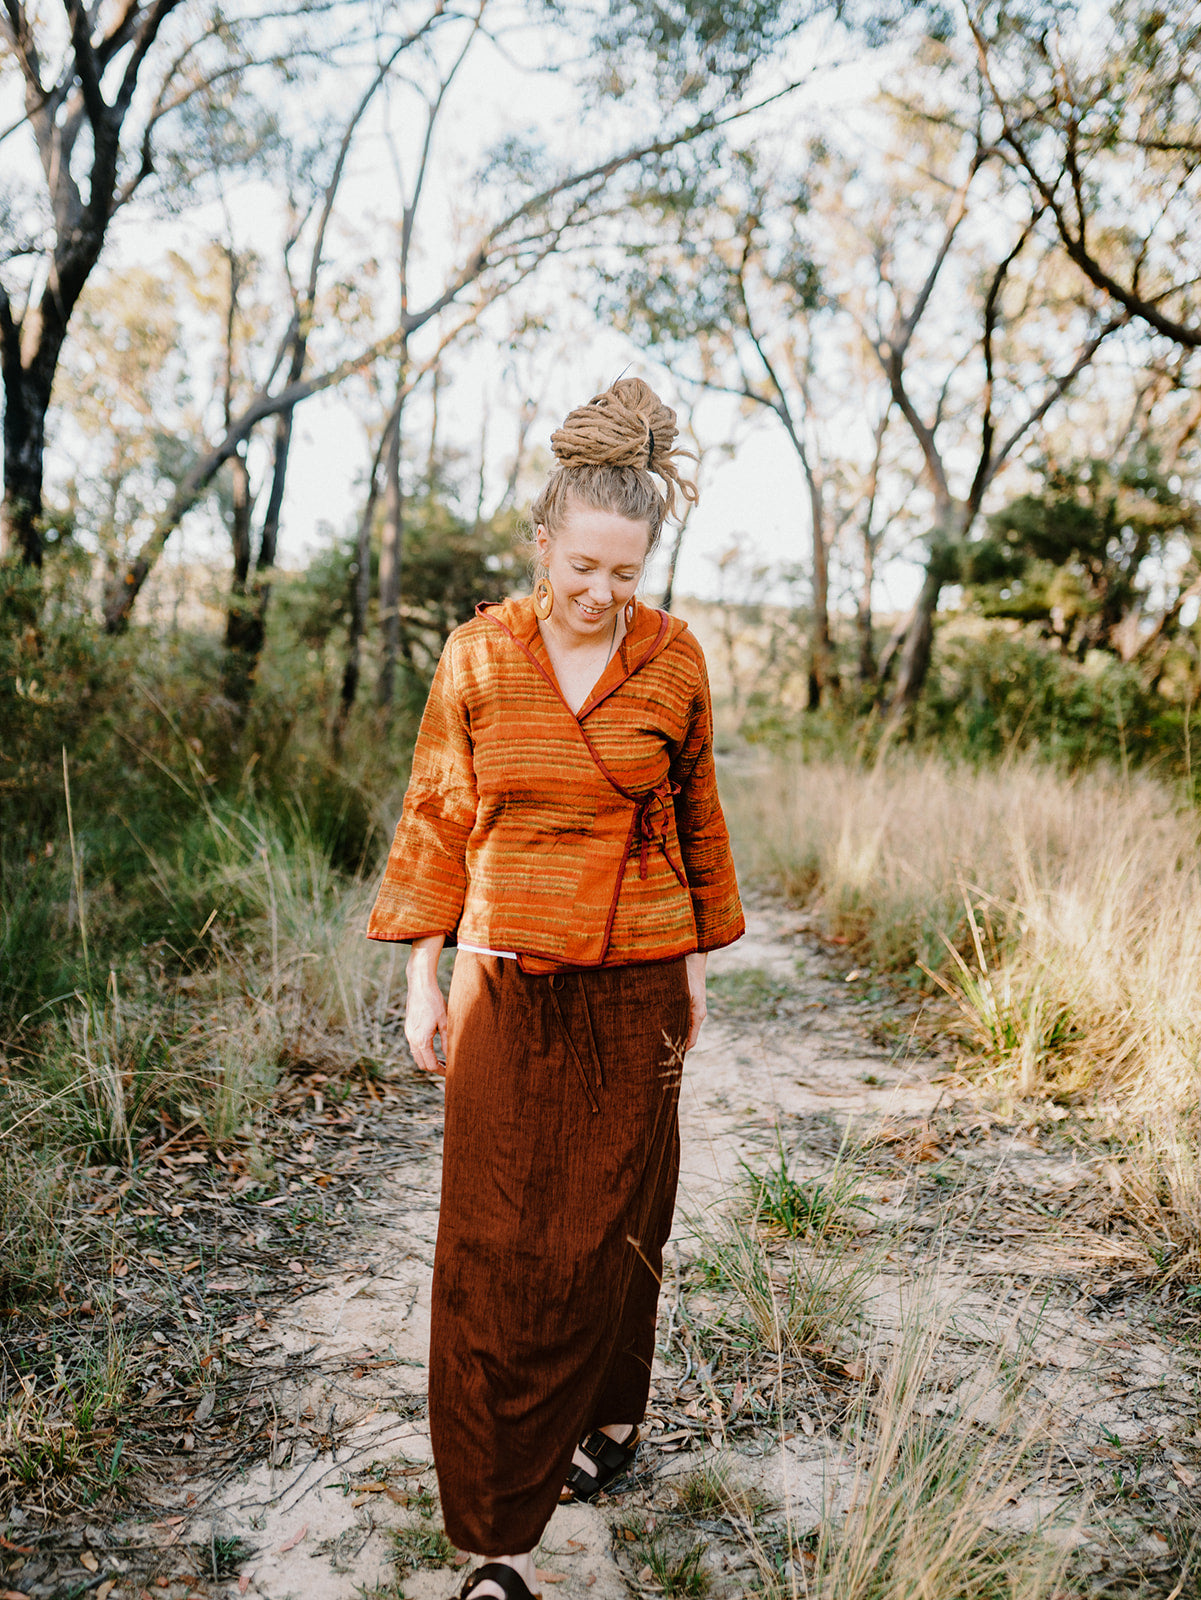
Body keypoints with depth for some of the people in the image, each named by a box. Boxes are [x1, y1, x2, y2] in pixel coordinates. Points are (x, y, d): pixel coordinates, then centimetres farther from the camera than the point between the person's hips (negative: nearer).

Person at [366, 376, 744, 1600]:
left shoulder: (673, 660, -2)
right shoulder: (477, 657, -3)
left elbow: (696, 819, 9)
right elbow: (436, 819, 3)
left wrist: (694, 969, 12)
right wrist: (424, 975, 2)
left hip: (632, 990, 0)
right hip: (507, 987, 0)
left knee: (613, 1223, 11)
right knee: (494, 1249, 1)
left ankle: (609, 1417, 40)